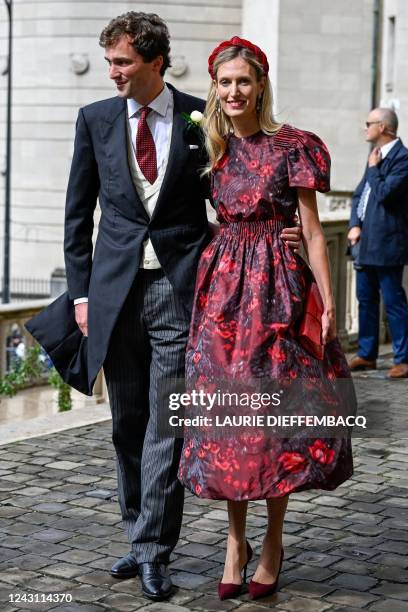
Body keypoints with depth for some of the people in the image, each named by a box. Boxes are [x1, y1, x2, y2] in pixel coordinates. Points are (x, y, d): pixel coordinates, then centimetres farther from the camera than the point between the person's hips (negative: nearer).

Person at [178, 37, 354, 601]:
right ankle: (236, 539, 14)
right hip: (222, 284, 3)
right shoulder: (210, 148, 9)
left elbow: (312, 230, -2)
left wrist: (328, 302, -7)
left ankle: (273, 541, 15)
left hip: (277, 284, -3)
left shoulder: (293, 147, -3)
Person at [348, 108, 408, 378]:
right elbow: (359, 194, 18)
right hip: (366, 242, 9)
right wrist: (355, 225, 4)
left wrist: (373, 168, -7)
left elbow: (385, 193, -22)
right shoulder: (377, 155, 17)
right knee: (366, 299, 14)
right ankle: (366, 355, 24)